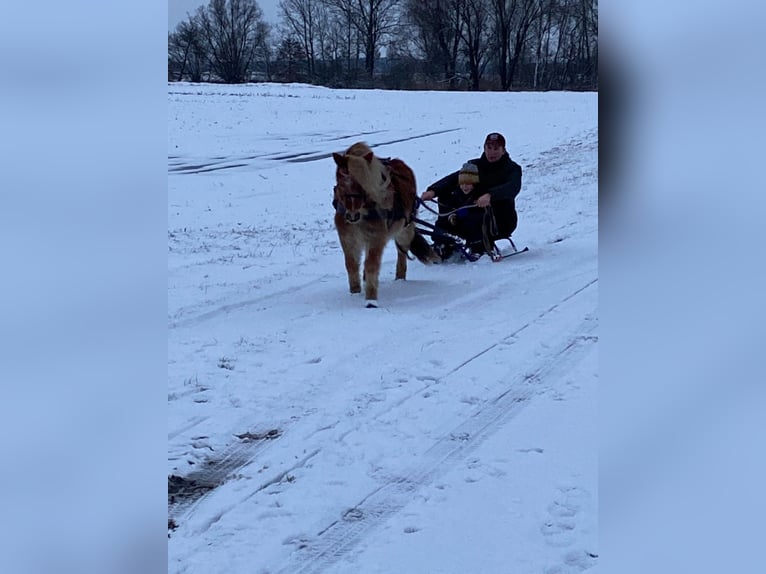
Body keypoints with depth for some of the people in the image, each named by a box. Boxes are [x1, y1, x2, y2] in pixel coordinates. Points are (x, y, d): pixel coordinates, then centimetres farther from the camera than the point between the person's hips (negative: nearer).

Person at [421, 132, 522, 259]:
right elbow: (452, 178, -6)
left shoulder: (512, 169, -2)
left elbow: (513, 187, -24)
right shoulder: (475, 165, 9)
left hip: (502, 221, -5)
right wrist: (433, 190, -26)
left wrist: (490, 195, -44)